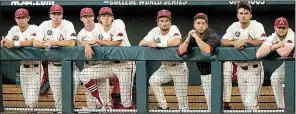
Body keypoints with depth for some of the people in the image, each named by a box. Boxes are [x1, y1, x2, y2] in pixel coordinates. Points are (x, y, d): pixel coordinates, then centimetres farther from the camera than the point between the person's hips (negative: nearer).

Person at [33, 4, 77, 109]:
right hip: (53, 64, 3)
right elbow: (35, 43, -10)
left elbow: (71, 43, -24)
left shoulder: (68, 25, -11)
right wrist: (45, 44, -30)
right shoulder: (45, 25, -2)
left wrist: (53, 42, -25)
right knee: (56, 94, 6)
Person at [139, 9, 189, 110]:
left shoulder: (173, 29, -19)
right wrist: (149, 42, -29)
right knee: (153, 81, -12)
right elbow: (141, 44, -6)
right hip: (165, 67, 5)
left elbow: (177, 42, -40)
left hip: (179, 67, -5)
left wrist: (158, 44, -35)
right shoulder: (155, 31, -4)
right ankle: (163, 107, 1)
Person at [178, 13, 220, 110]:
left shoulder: (212, 35, -15)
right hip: (203, 73, 6)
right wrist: (188, 38, -19)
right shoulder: (191, 36, 1)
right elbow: (180, 52, -11)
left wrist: (196, 36, -30)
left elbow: (207, 50, -34)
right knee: (209, 102, 12)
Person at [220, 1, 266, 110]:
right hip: (240, 69, 6)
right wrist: (234, 43, -19)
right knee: (246, 103, 12)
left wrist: (245, 41, -25)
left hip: (254, 69, -6)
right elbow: (223, 42, -1)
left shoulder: (256, 26, -9)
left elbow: (262, 42, -22)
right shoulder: (234, 26, 5)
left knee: (250, 103, -13)